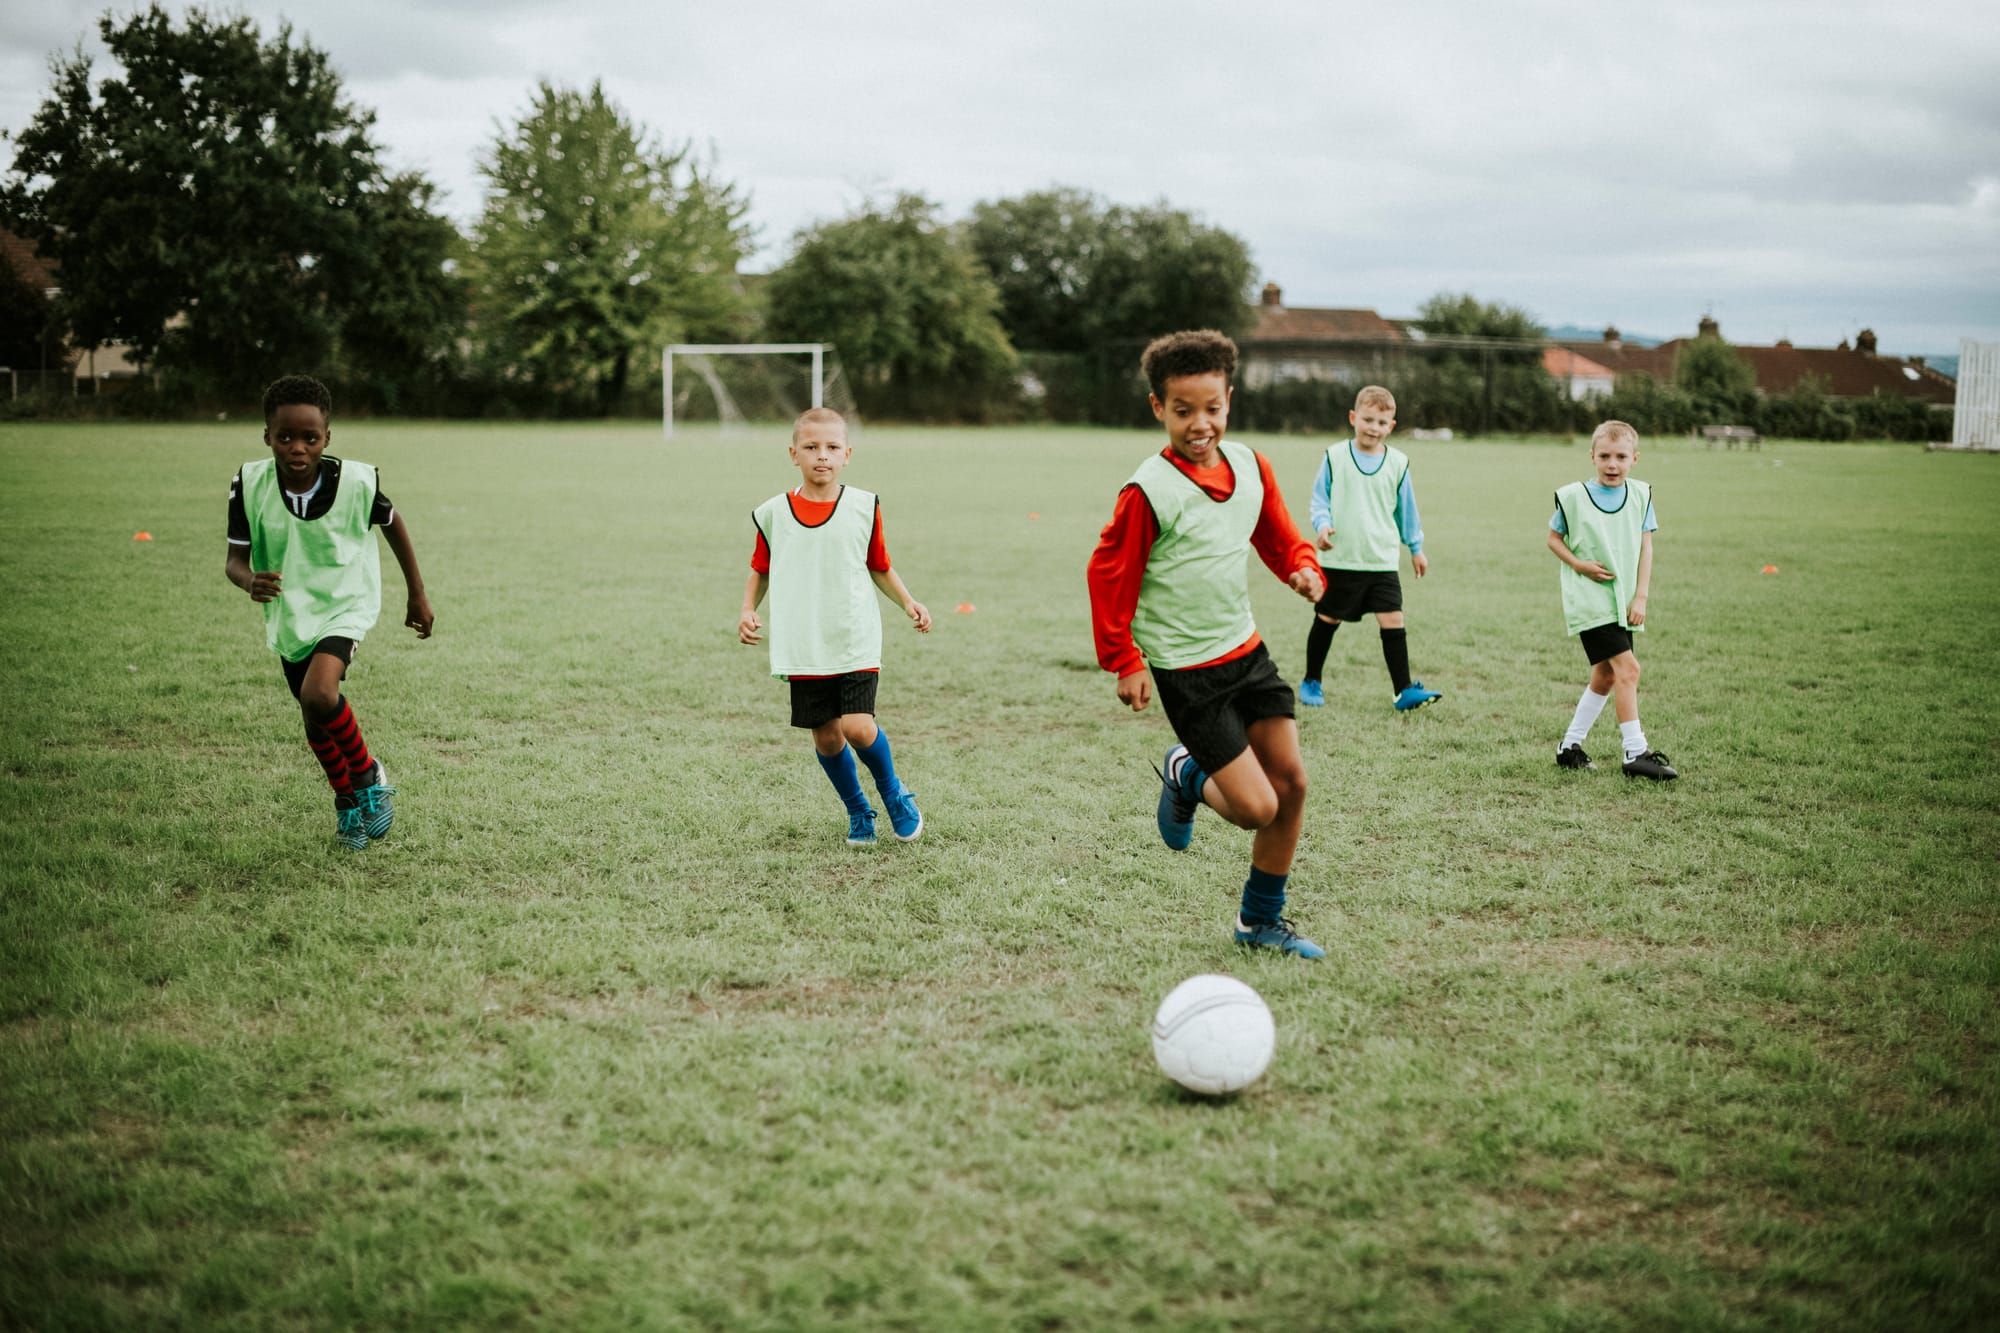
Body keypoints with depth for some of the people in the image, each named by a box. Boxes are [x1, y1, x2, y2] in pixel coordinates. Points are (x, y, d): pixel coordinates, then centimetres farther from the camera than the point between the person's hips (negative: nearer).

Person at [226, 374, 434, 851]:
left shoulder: (358, 482, -22)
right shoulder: (250, 484, -19)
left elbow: (393, 524, -2)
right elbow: (235, 559, -11)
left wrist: (417, 594, 8)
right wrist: (249, 581, -36)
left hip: (345, 605, -4)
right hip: (289, 614, 4)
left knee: (319, 695, -28)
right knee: (315, 721, 17)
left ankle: (368, 775, 0)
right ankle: (346, 800, 45)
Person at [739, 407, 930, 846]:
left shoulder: (864, 507, 0)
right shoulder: (774, 513, 1)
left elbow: (879, 567, 12)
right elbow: (760, 570, 14)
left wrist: (908, 602, 0)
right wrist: (748, 611, -1)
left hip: (856, 641, -1)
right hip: (803, 647, 2)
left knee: (858, 727, -15)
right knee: (825, 736, 4)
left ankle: (893, 792, 14)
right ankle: (857, 811, 28)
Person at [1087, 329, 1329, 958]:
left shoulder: (1250, 467, 2)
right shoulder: (1148, 492, -17)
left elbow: (1279, 539, 15)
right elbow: (1109, 573, -9)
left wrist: (1303, 569, -8)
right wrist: (1123, 661, -8)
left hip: (1246, 650, 7)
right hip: (1186, 671, -7)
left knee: (1291, 783, 5)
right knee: (1256, 808, -10)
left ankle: (1261, 920, 24)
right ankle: (1187, 778, 26)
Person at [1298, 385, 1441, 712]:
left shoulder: (1398, 463, 3)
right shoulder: (1335, 457, -3)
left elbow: (1406, 509, 14)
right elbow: (1319, 498, 3)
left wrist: (1416, 548, 19)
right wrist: (1322, 525, -16)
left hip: (1382, 562, 1)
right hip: (1339, 560, -1)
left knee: (1393, 620, -8)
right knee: (1327, 620, 9)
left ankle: (1404, 690, -5)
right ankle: (1311, 682, 26)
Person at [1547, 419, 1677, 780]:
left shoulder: (1641, 495, 4)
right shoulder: (1573, 497, -6)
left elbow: (1646, 547, 4)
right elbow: (1553, 537, 5)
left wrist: (1640, 597, -4)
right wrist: (1578, 564, -13)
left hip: (1623, 604, 5)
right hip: (1590, 601, -5)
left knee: (1605, 676, 11)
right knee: (1627, 667, -16)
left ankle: (1570, 745, 25)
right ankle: (1635, 753, -13)